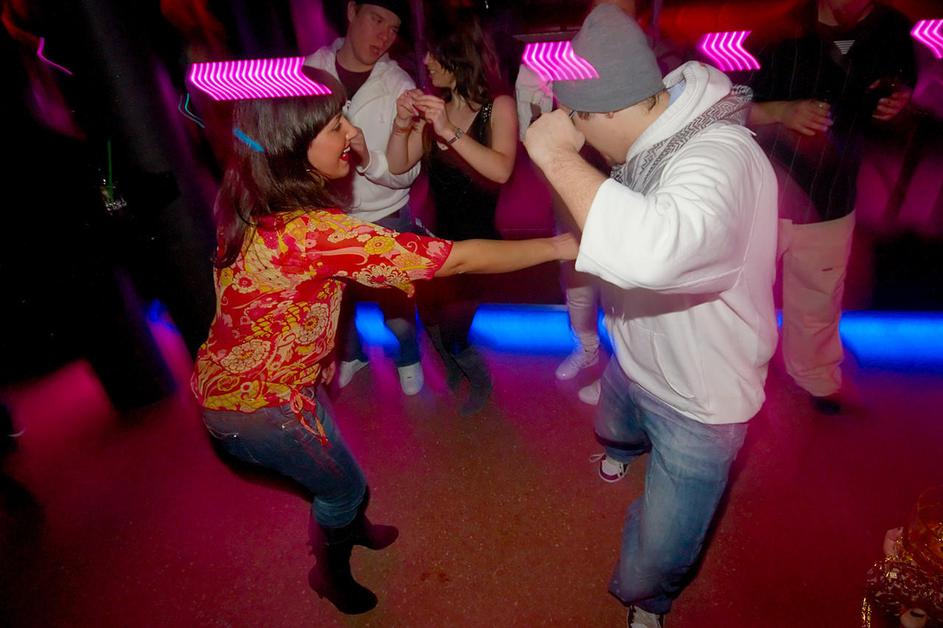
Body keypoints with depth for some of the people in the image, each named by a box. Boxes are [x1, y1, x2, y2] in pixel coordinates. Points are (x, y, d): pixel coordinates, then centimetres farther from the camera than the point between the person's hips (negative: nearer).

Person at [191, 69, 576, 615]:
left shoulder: (255, 200, -8)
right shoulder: (314, 232, -35)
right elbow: (454, 260, -32)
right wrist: (559, 246, -21)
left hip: (232, 377, 8)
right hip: (260, 404, -7)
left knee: (332, 469, 30)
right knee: (345, 488, 19)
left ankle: (354, 527, 59)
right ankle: (331, 573, 49)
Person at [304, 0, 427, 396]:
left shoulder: (399, 86, -13)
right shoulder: (309, 70, -8)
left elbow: (407, 171, -17)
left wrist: (366, 158, -34)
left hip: (385, 218, -2)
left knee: (396, 306, 9)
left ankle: (408, 358, 43)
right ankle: (351, 354, 53)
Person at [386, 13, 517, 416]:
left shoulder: (498, 106, -11)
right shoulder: (433, 107, 0)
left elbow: (501, 170, -28)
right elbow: (398, 165, -1)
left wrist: (450, 131, -35)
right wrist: (403, 124, -18)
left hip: (478, 237, -4)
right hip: (437, 233, 5)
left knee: (453, 325, -1)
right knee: (429, 313, 10)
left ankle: (481, 382, 32)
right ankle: (453, 369, 44)